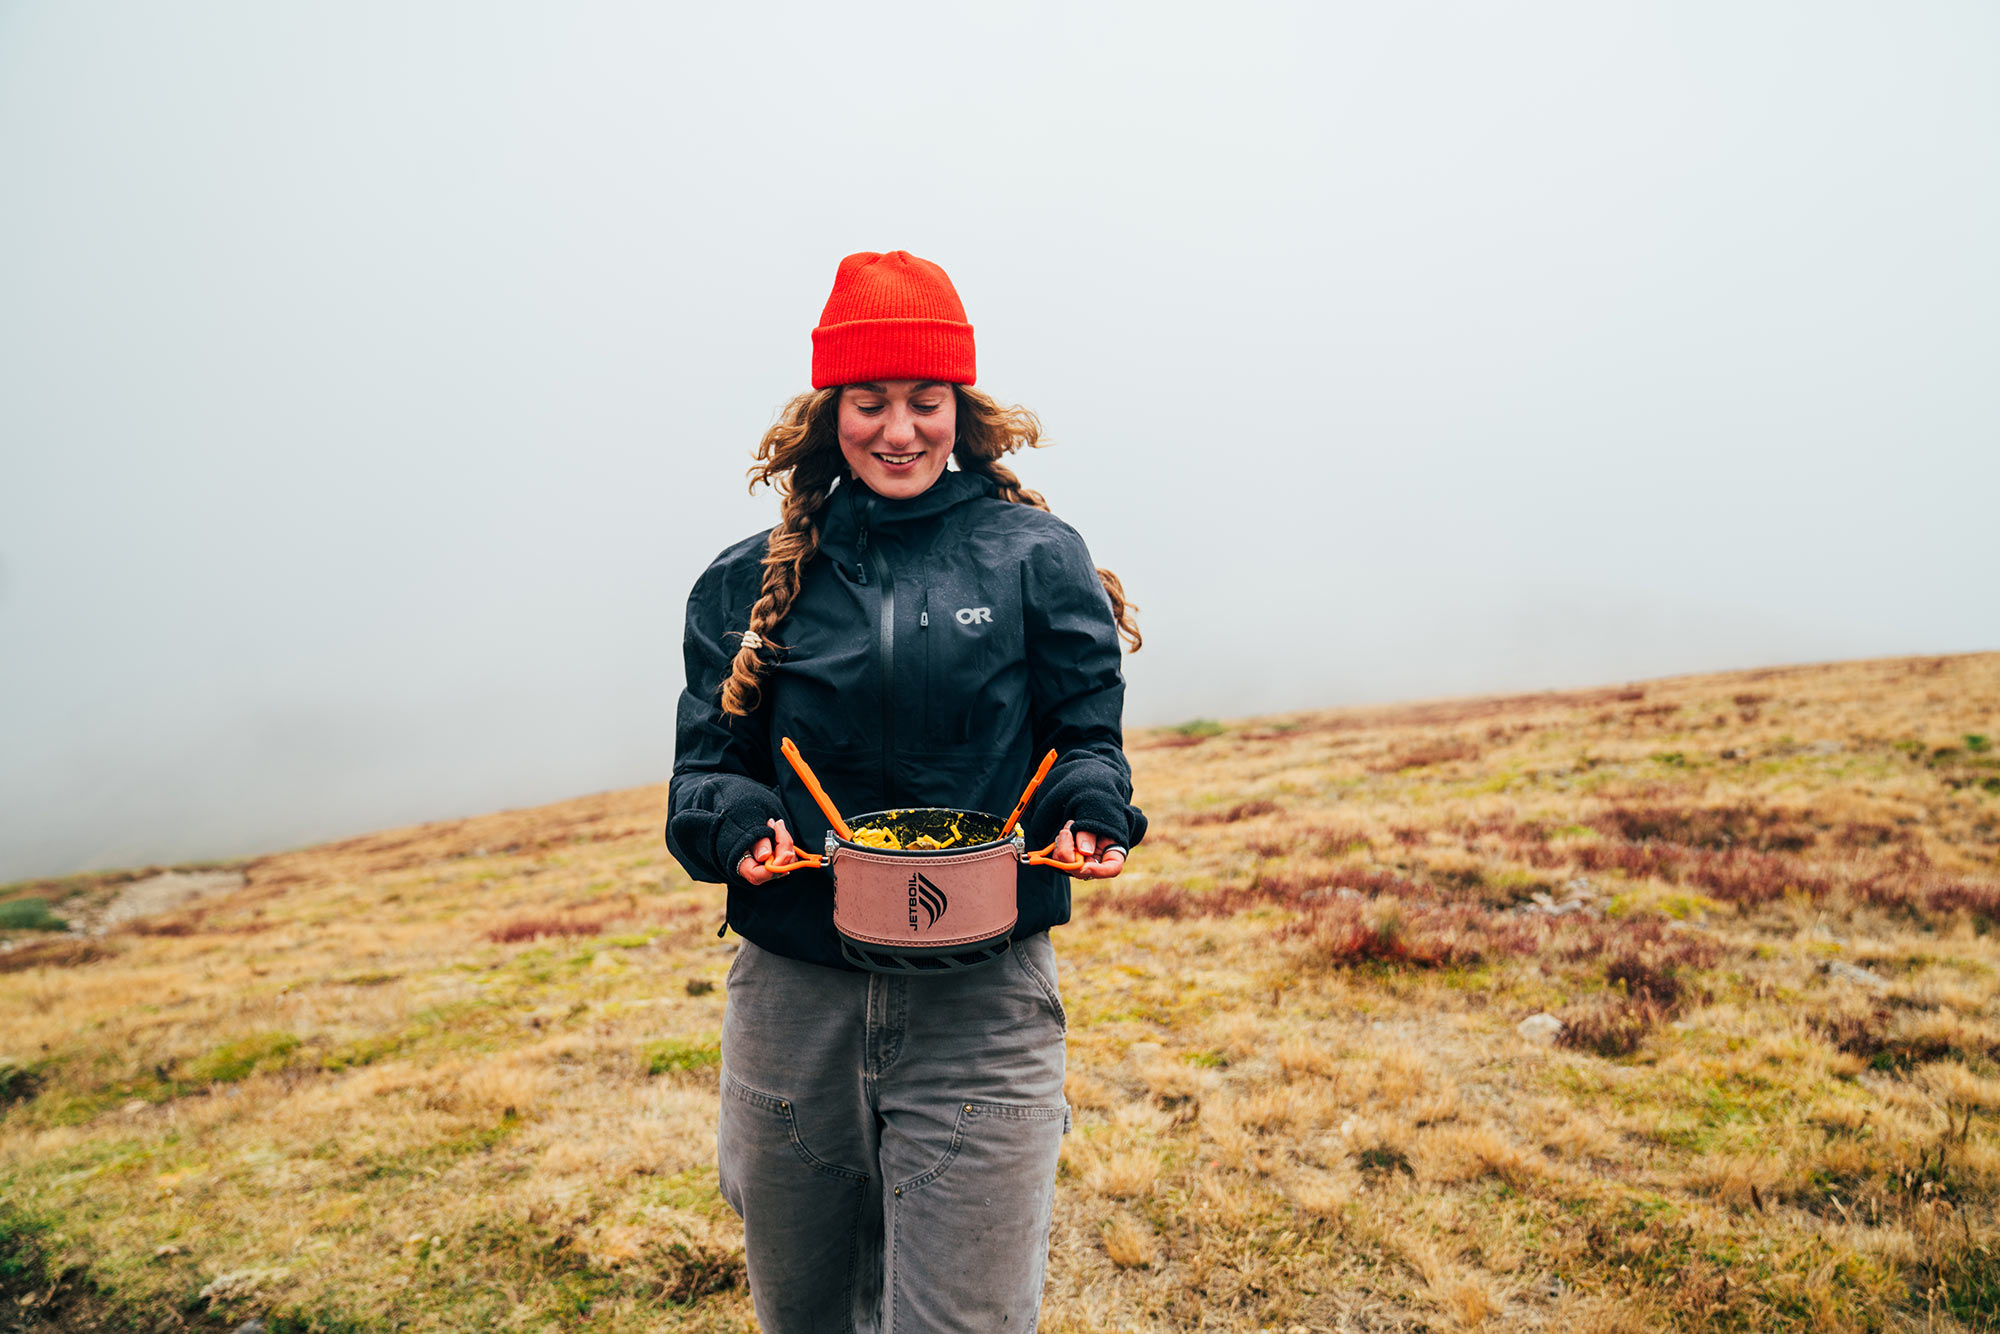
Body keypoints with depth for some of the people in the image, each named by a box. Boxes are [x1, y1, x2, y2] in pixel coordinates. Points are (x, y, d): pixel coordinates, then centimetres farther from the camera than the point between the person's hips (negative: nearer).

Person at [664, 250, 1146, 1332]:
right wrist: (736, 826, -15)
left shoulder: (1038, 560, 2)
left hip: (983, 1007, -2)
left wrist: (1092, 817, -18)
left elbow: (1089, 740, 3)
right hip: (793, 999, 3)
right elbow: (705, 767, 6)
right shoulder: (755, 582, 6)